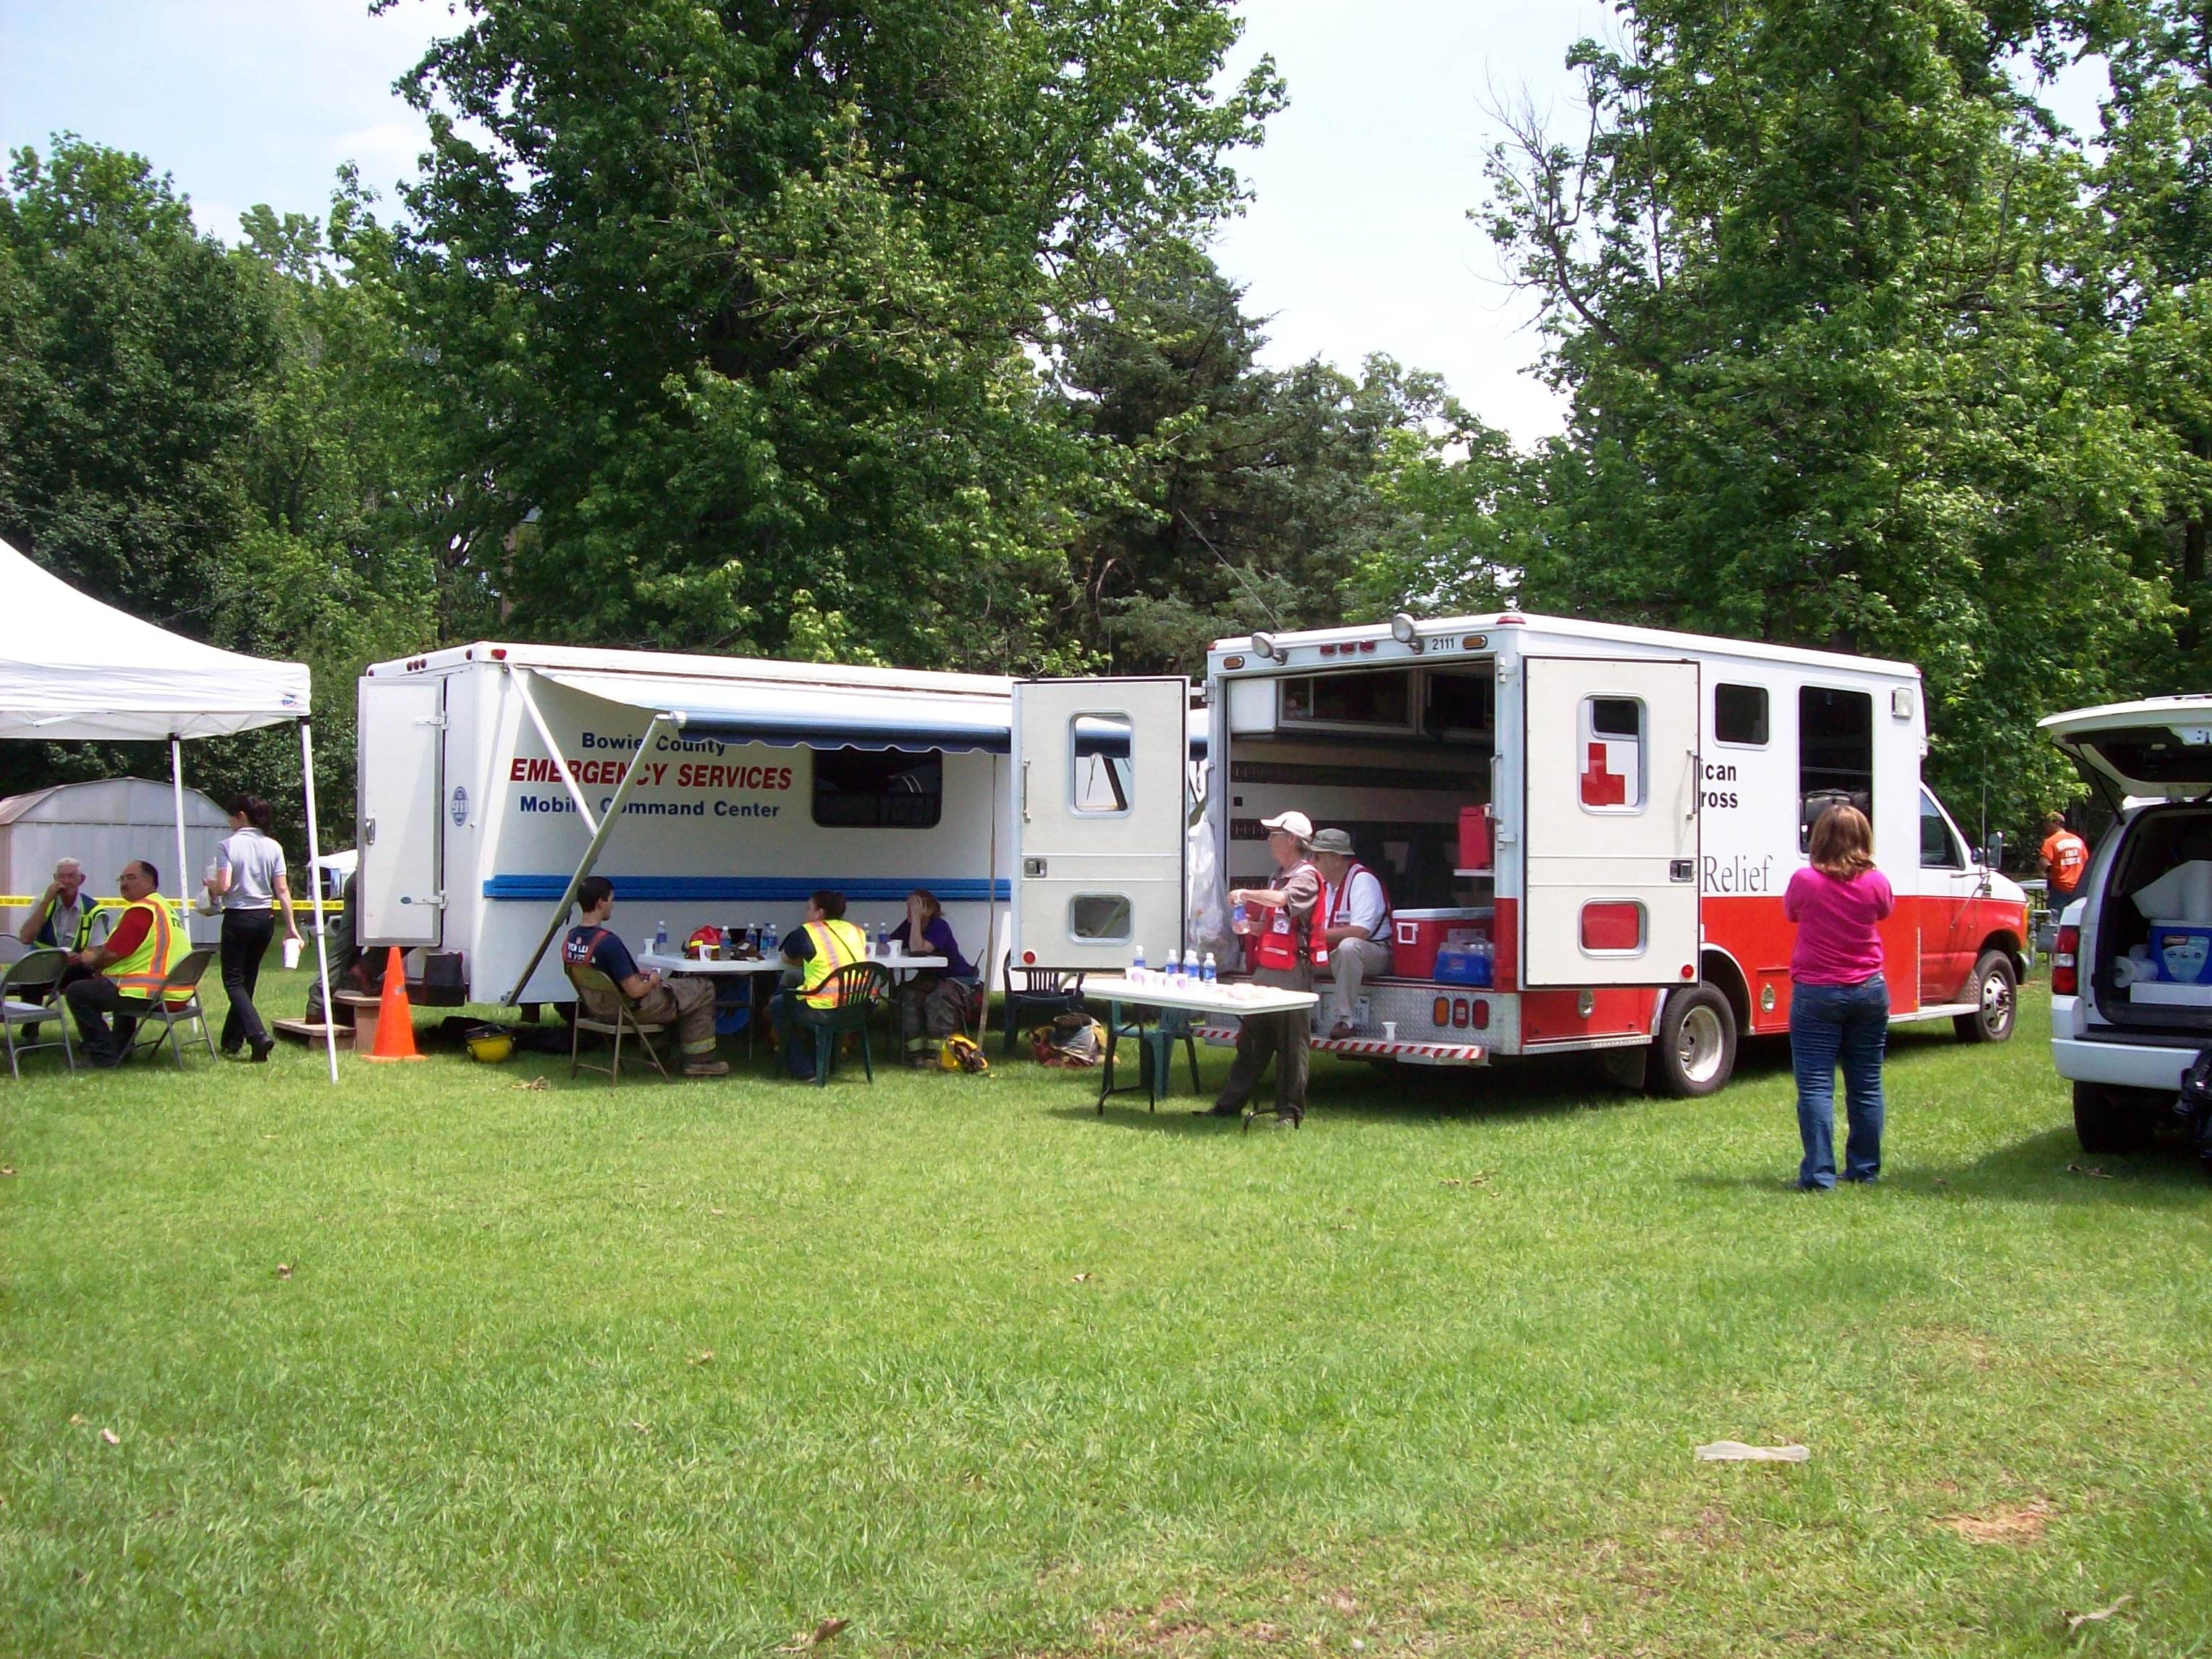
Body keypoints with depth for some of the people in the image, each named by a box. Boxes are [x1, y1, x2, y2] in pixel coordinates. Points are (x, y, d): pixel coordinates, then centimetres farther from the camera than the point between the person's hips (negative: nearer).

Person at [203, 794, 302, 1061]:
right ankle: (231, 1041, 25)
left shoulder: (228, 846, -9)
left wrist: (210, 884, 6)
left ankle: (258, 1035, -19)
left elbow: (223, 887, -17)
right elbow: (282, 890, 1)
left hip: (237, 919, -5)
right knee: (247, 980, 16)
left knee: (233, 981, 2)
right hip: (265, 919, 5)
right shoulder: (273, 847, 3)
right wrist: (291, 927, 3)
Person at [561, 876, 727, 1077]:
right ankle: (700, 1061, 12)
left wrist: (637, 974, 13)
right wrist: (653, 982, -5)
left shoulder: (570, 939, -4)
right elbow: (635, 991, -27)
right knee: (703, 991, 5)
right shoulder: (609, 942, -31)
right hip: (628, 1010, -9)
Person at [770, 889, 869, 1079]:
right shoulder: (855, 931, 11)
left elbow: (786, 959, 10)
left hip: (826, 1006, -7)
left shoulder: (806, 932, -3)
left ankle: (804, 1069, 16)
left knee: (777, 1006, 20)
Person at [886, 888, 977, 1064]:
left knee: (936, 1000, -35)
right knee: (909, 997, -25)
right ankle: (916, 1051, -23)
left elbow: (918, 950, -33)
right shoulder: (908, 926, 3)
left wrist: (916, 919, -31)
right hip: (930, 978, 6)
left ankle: (935, 1052, -27)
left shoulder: (939, 926, -20)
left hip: (957, 978, -6)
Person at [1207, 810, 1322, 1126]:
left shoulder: (1307, 877, -9)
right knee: (1251, 1038, 13)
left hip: (1292, 972, -9)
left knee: (1291, 1043, -2)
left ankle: (1290, 1111, 4)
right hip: (1265, 967, 9)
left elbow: (1281, 899, -29)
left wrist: (1245, 893, -18)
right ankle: (1230, 1103, 19)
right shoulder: (1278, 875, 19)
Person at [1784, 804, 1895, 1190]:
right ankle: (1865, 1169, 21)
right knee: (1866, 1086, 13)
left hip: (1816, 994, -3)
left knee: (1816, 1086, -2)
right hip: (1868, 992, 3)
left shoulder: (1805, 881, -14)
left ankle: (1819, 1173, -7)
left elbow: (1790, 911, 6)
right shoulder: (1876, 883, -7)